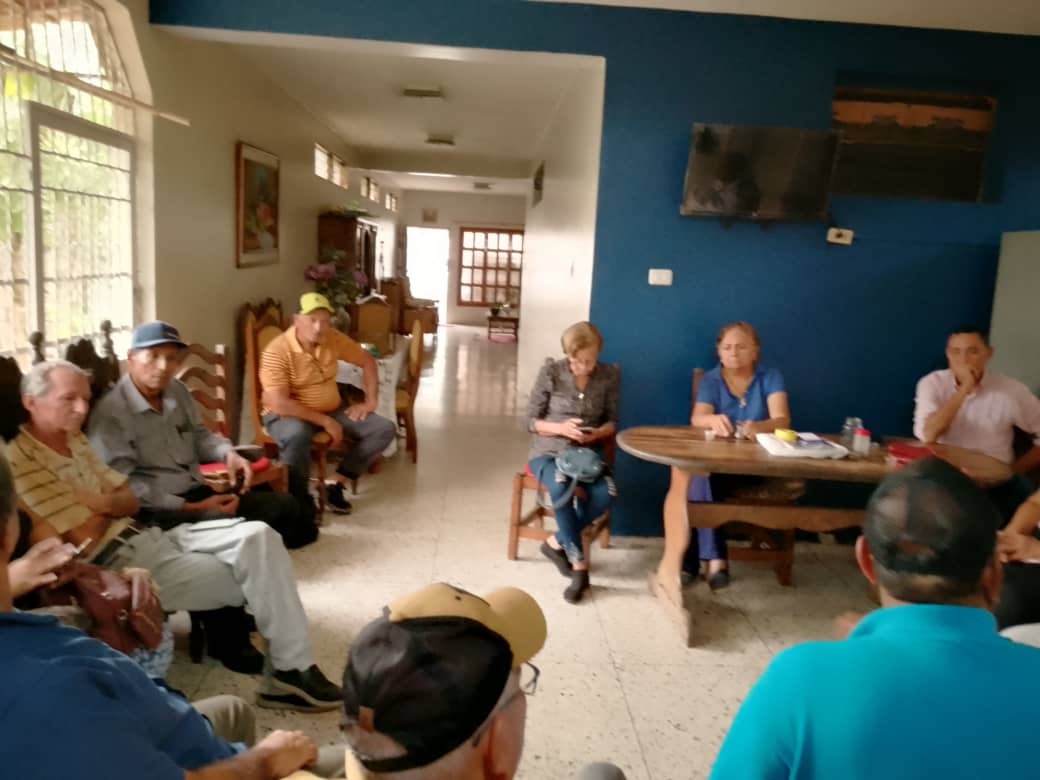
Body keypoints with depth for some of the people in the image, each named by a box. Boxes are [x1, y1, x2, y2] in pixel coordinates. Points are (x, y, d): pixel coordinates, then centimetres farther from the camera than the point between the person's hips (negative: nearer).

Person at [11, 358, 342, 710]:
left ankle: (293, 670, -10)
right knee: (255, 577, -14)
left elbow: (131, 501, 12)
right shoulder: (22, 461, -15)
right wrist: (108, 504, 2)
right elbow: (87, 536, -15)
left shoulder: (74, 440, 14)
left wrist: (99, 502, -7)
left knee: (256, 535, -14)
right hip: (116, 562, -8)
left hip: (147, 536, 8)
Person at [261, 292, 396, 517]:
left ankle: (336, 484, -3)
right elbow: (279, 404, -28)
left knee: (385, 429, -8)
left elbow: (367, 361, 10)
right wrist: (324, 421, -26)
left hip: (332, 410, 6)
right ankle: (300, 500, -19)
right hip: (288, 414, -6)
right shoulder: (277, 351, -22)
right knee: (296, 436, -42)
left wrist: (370, 402, 0)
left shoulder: (334, 339, -6)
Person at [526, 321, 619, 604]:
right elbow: (531, 420, -3)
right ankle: (579, 564, -20)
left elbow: (611, 421, 7)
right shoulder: (551, 372, -7)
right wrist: (561, 428, -22)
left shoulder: (610, 376, 0)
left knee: (606, 493, -30)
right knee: (560, 487, -37)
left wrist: (598, 433, -16)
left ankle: (556, 542, -7)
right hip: (548, 451, -2)